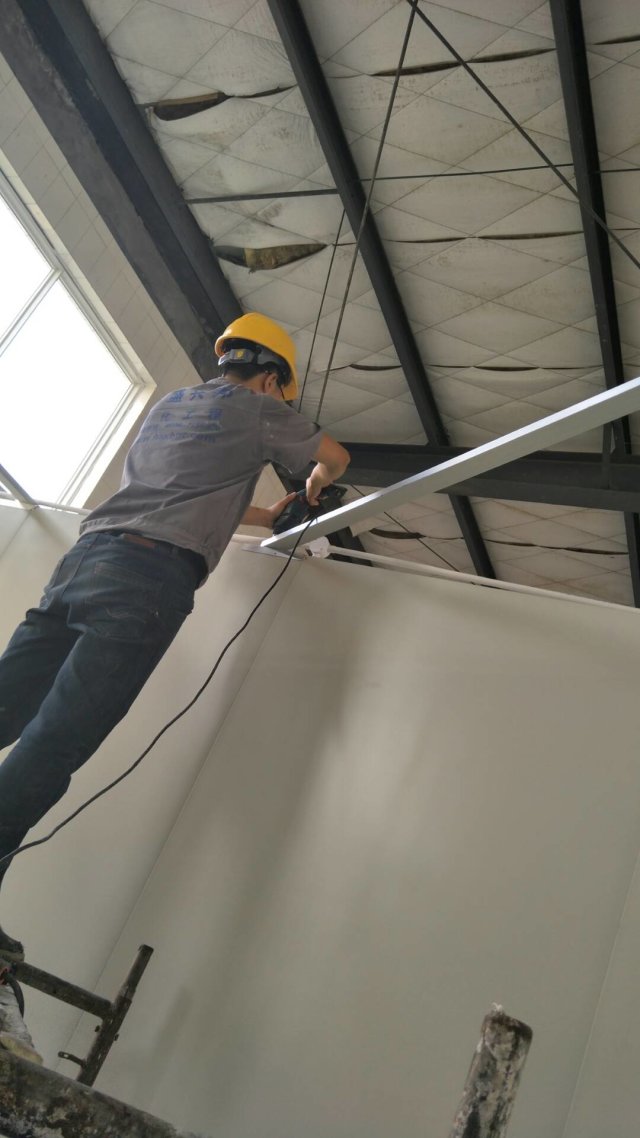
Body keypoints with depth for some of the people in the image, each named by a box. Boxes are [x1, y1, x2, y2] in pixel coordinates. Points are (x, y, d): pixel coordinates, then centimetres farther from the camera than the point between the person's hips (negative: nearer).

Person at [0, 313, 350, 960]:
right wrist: (312, 489, 48)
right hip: (151, 575, -7)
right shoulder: (255, 409, 13)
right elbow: (336, 458, 25)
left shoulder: (167, 405, 32)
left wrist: (269, 517, 51)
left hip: (85, 555, 7)